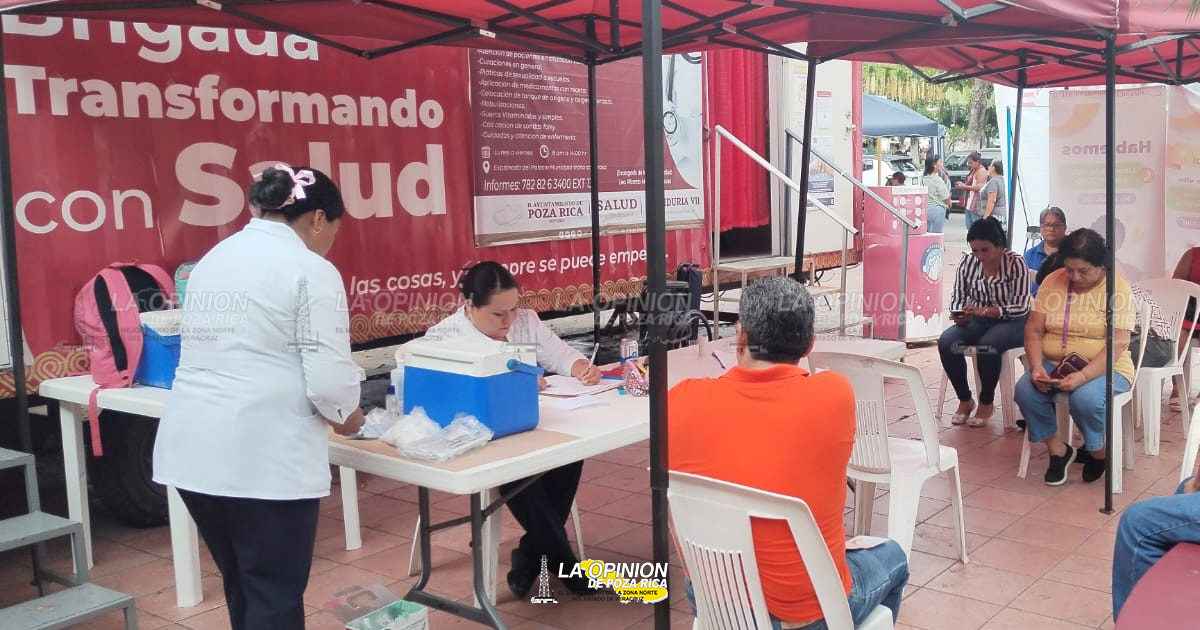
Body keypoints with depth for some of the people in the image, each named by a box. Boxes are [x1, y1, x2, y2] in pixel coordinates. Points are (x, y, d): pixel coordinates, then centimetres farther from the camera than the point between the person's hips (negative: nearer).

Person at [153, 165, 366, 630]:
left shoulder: (212, 259, 16)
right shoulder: (310, 270, -8)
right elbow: (328, 378, -14)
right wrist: (346, 416, 8)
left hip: (192, 450, 8)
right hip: (264, 455, -7)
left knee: (242, 587, 21)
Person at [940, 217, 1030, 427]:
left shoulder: (1016, 263, -14)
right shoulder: (967, 261, -2)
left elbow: (1021, 307, -18)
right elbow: (957, 297, 5)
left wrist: (985, 310, -32)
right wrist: (960, 314, -20)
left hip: (1011, 323, -4)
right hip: (977, 321, 4)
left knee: (986, 345, -36)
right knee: (946, 342, -25)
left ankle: (987, 402, -11)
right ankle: (965, 399, -5)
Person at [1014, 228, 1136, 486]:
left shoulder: (1118, 289, -10)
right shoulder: (1052, 282, 1)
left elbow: (1118, 344, -18)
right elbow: (1033, 329, -1)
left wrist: (1083, 375, -31)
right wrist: (1036, 367, -19)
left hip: (1104, 368, -3)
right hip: (1054, 364, 4)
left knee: (1085, 398, -34)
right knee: (1025, 390, -25)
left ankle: (1100, 452, -1)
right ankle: (1058, 450, -2)